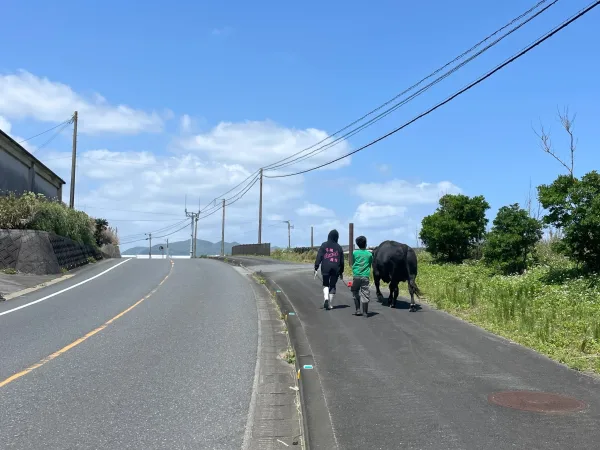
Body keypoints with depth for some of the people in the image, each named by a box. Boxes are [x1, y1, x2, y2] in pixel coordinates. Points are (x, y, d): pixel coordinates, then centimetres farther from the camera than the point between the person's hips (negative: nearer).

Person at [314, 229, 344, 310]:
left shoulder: (324, 245, 0)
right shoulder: (339, 247, 7)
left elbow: (319, 257, -5)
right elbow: (342, 261, 10)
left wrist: (316, 268, -4)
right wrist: (341, 272, 18)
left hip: (325, 268, -1)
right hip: (336, 269, 1)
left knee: (325, 284, 14)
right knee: (332, 285, 10)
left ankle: (326, 298, -13)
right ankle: (330, 305, 9)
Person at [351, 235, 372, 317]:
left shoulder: (355, 253, 2)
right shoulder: (369, 254, 2)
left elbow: (353, 263, 11)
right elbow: (370, 264, 11)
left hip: (356, 276, 0)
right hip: (365, 276, 0)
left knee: (356, 294, 14)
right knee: (365, 294, 1)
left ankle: (358, 310, 11)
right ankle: (365, 312, 1)